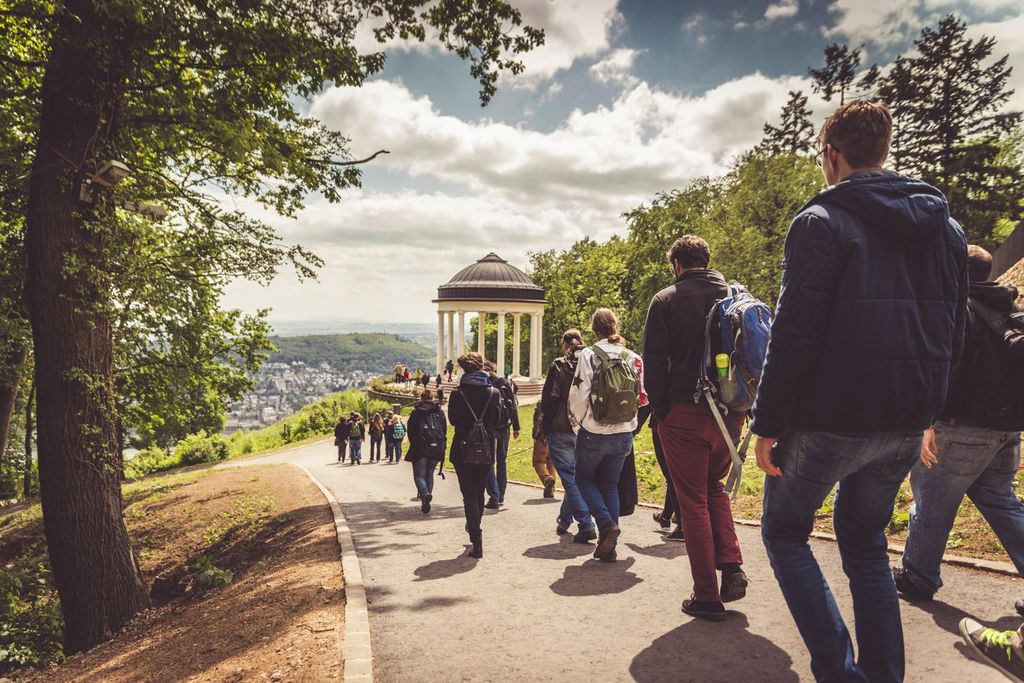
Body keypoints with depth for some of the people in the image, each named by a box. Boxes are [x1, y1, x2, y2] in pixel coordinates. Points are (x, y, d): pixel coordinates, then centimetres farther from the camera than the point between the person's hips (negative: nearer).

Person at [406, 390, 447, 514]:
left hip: (420, 448, -3)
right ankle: (425, 503, 9)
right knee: (429, 473, 14)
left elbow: (411, 431, 2)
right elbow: (445, 430, 10)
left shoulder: (416, 412, 3)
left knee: (419, 474, 3)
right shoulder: (439, 412, 10)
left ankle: (424, 493, -27)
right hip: (437, 448, 3)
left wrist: (414, 445, 13)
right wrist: (442, 446, 15)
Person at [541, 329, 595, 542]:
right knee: (576, 474, 18)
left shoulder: (558, 367, -6)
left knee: (570, 478, 1)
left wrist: (545, 431, 3)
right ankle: (564, 520, 32)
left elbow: (548, 401, -7)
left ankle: (586, 525, -7)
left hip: (561, 431, -4)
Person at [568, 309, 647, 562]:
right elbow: (642, 397, 5)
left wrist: (577, 425, 4)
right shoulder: (633, 358, 2)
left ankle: (606, 523, -4)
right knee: (610, 485, 15)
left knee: (584, 477, 17)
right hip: (624, 434, 4)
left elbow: (578, 395, -11)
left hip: (594, 432, -4)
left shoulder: (589, 355, -11)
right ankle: (608, 547, 15)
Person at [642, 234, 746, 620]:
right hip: (727, 414, 5)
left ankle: (707, 596, 11)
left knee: (693, 502, 6)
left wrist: (661, 412, 1)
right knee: (715, 489, 25)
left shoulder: (666, 300, -4)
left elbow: (654, 362, -7)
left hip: (684, 414, -4)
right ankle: (731, 565, 10)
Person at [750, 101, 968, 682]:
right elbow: (953, 333, 14)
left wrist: (768, 424, -12)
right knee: (866, 545, 21)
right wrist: (926, 408, 20)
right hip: (905, 424, 7)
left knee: (785, 532, 13)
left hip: (831, 417, -7)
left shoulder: (823, 222, -11)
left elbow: (795, 334, -17)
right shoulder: (947, 226, 11)